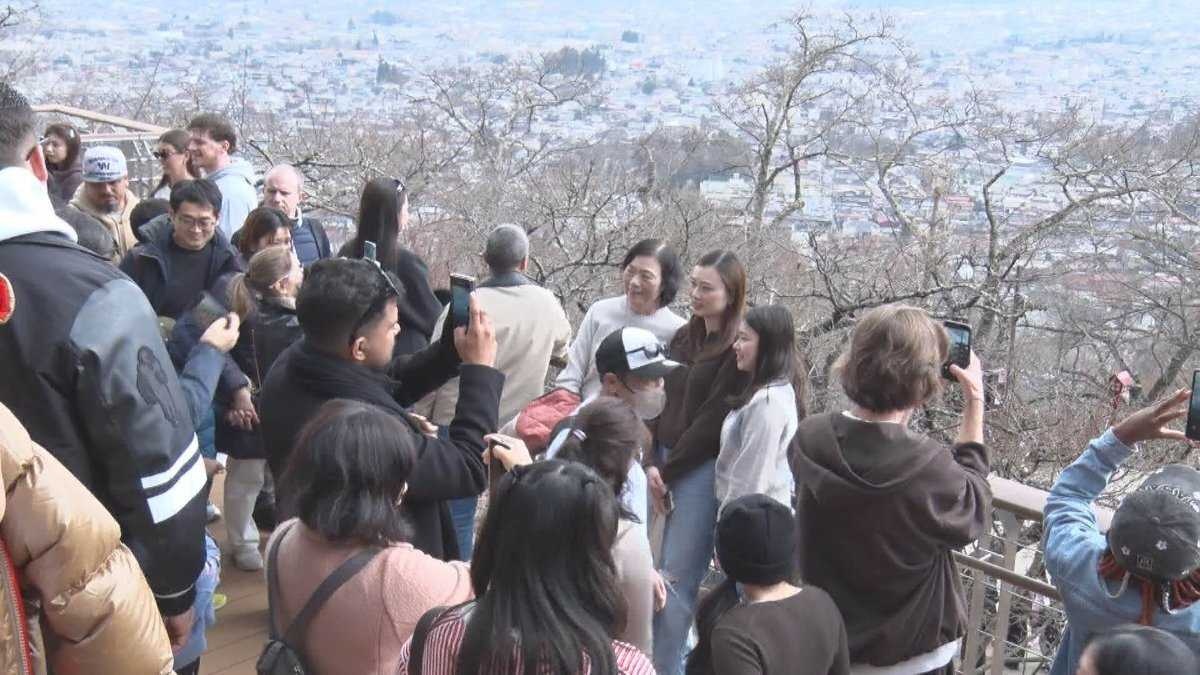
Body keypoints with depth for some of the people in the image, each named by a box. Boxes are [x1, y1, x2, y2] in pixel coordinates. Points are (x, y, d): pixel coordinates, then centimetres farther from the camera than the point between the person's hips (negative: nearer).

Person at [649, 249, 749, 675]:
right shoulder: (682, 338, 14)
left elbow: (714, 420, -13)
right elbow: (662, 402, 10)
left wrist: (667, 470, -9)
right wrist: (652, 463, -2)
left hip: (705, 470, -6)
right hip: (668, 465, 6)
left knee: (676, 578, -6)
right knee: (677, 572, 8)